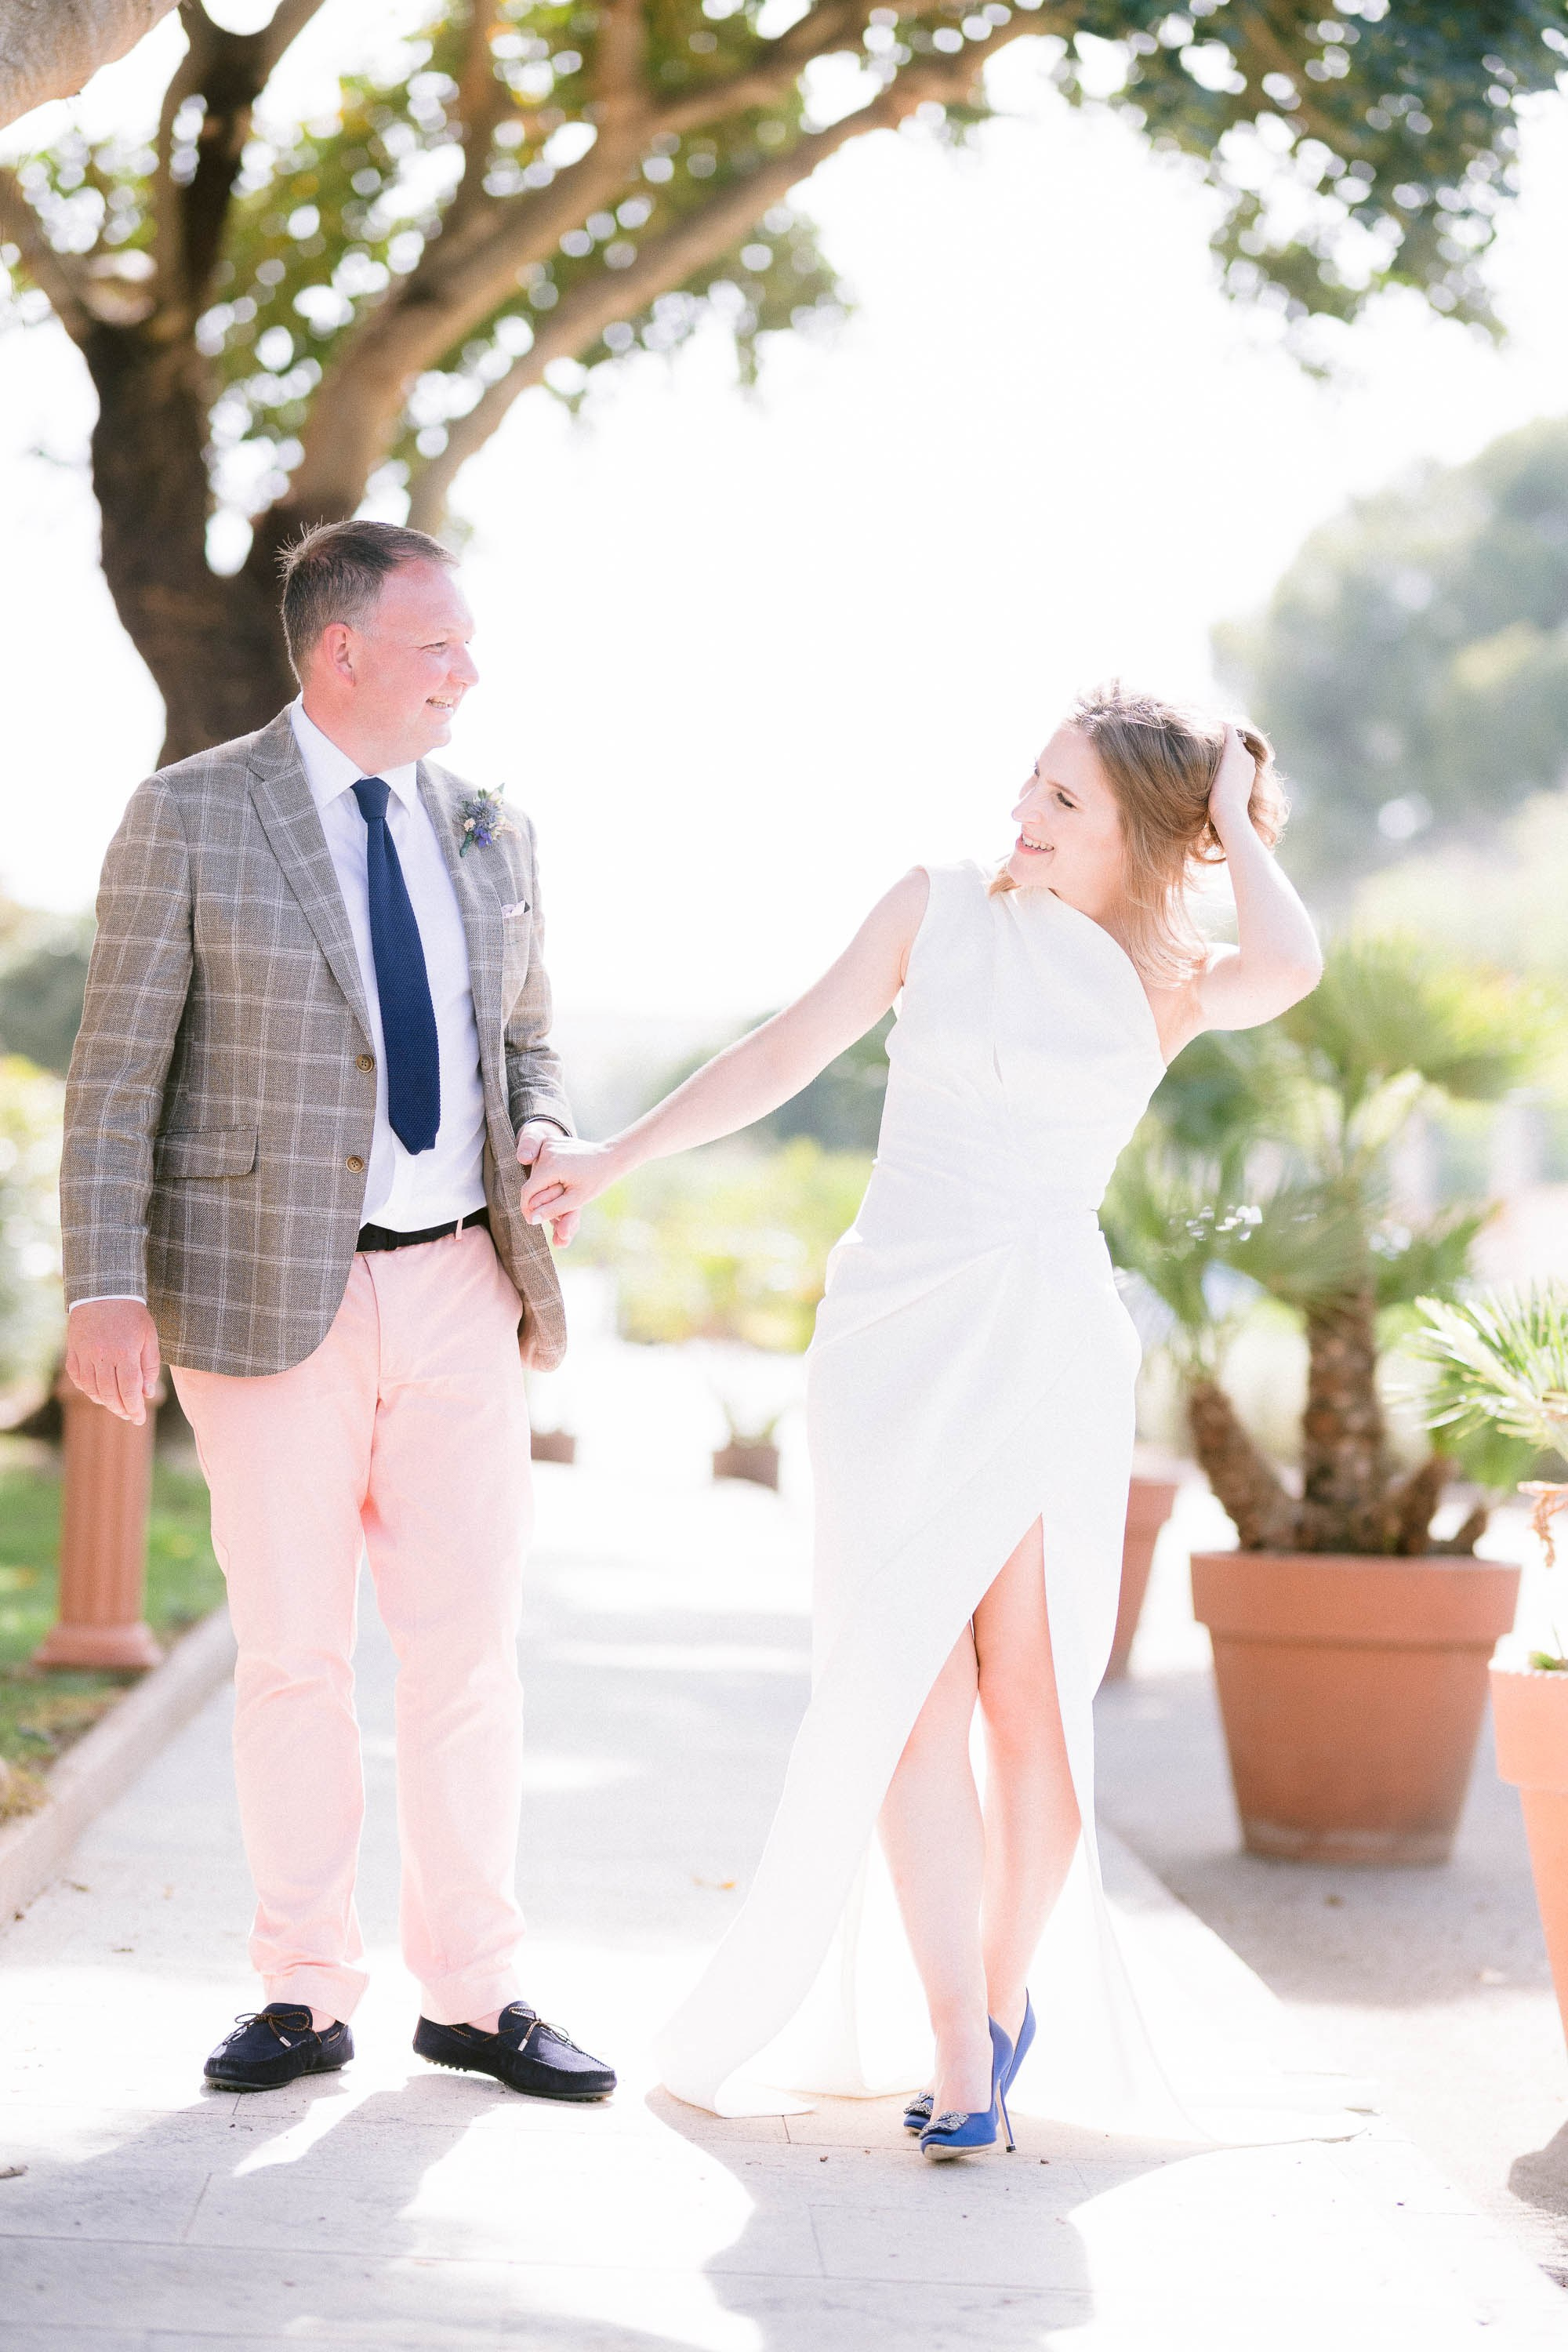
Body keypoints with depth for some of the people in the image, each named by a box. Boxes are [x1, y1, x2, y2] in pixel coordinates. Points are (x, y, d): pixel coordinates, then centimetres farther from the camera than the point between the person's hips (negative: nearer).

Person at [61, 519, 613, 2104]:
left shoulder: (489, 834, 10)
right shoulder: (191, 817, -4)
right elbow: (118, 1070, -6)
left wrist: (541, 1138, -2)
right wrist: (106, 1286, -14)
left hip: (457, 1281, 4)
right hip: (268, 1296, -4)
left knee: (468, 1642, 4)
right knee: (294, 1655, 3)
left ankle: (474, 1994, 13)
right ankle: (306, 1996, 14)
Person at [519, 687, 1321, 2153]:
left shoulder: (1172, 987, 8)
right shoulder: (940, 906, 10)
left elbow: (1289, 963, -14)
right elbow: (789, 1051, 12)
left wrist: (1231, 814, 2)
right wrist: (614, 1158, 9)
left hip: (1049, 1355, 0)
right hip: (894, 1340, 0)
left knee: (1031, 1700, -2)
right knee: (912, 1699, -8)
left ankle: (1008, 1992, 20)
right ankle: (958, 2054, -7)